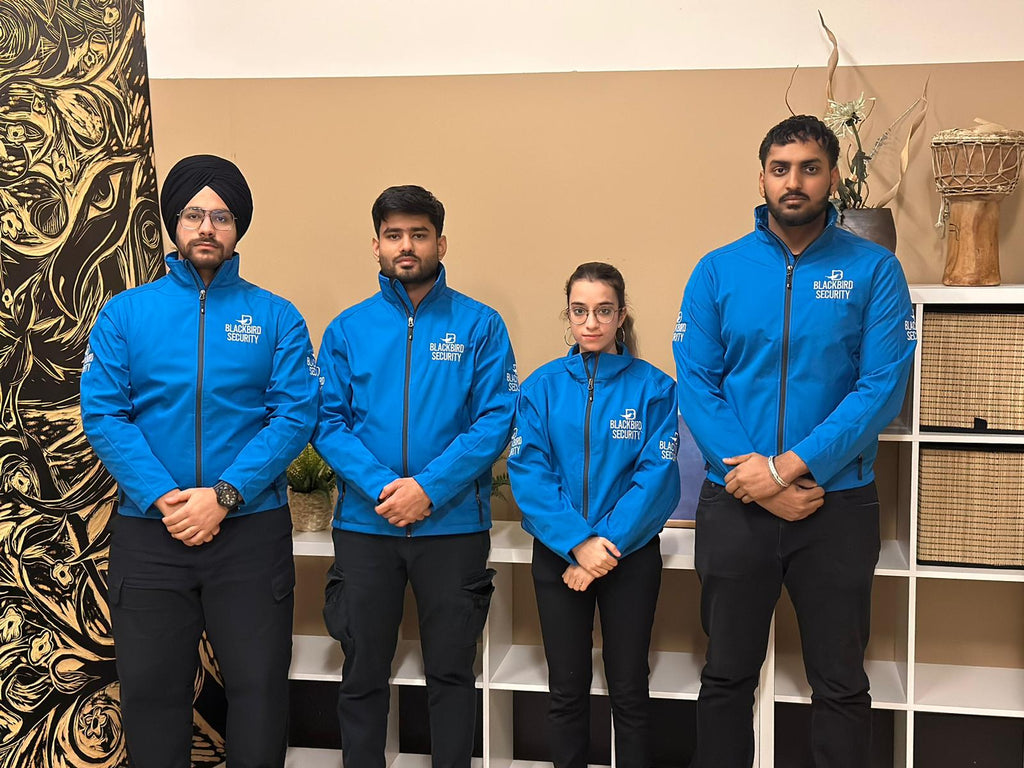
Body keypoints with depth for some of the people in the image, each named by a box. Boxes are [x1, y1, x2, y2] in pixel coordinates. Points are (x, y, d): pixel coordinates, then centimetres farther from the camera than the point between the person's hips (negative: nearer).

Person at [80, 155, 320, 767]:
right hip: (148, 531, 1)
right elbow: (102, 414, -2)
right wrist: (162, 498, -15)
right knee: (151, 686, 9)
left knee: (259, 685, 3)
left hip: (251, 527, -1)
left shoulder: (276, 317, 4)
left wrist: (223, 495, -16)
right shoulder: (125, 314, 7)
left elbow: (296, 415, -6)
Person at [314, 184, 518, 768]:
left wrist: (429, 489, -17)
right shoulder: (348, 329, 6)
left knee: (452, 672, 8)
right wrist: (380, 486, -15)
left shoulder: (480, 325, 0)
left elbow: (496, 420, -8)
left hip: (454, 523, -2)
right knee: (364, 673, 11)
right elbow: (328, 422, 0)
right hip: (365, 523, 2)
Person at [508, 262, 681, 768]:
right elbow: (528, 474, -8)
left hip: (631, 553, -1)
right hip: (556, 555, 1)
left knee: (628, 690, 8)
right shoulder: (543, 386, 0)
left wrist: (607, 544, -19)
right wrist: (577, 543, -19)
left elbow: (656, 477, -10)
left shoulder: (652, 387, -4)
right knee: (567, 689, 10)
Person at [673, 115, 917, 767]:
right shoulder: (718, 271, 2)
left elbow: (883, 387, -10)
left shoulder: (874, 270, -2)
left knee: (841, 684, 11)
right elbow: (695, 384, -4)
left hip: (839, 504, -1)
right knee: (727, 677, 14)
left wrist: (787, 466, -18)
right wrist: (757, 479, -15)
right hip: (734, 505, 1)